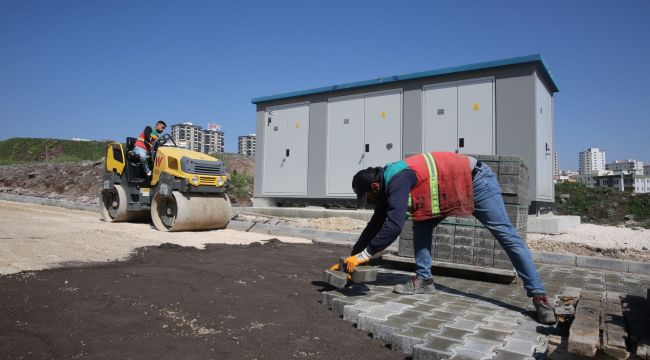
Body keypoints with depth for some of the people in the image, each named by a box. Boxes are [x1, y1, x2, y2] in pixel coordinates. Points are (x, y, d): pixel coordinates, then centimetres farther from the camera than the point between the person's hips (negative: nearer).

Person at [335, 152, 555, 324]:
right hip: (454, 189, 9)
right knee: (421, 223, 1)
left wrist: (363, 255, -29)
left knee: (506, 234, -9)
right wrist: (352, 256, 7)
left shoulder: (398, 180, -29)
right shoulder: (389, 183, 2)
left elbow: (393, 226, -38)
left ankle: (539, 295, -3)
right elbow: (375, 226, 7)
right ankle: (424, 280, 5)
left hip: (476, 181, -9)